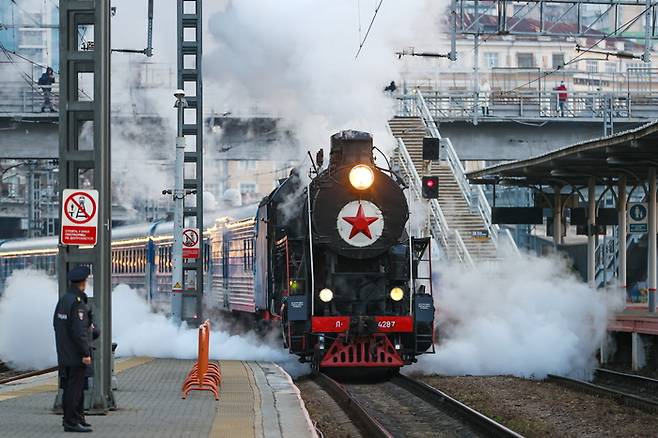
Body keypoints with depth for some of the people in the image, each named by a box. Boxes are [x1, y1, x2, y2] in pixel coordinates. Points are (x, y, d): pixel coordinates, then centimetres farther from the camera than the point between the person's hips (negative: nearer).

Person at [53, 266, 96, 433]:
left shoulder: (63, 299, 10)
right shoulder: (77, 302, -19)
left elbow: (56, 323, 19)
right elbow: (78, 330, -24)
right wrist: (86, 353, -20)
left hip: (64, 353, 9)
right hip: (76, 354, -9)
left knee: (74, 386, 17)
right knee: (74, 387, -4)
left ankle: (77, 417, 25)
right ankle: (71, 422, -1)